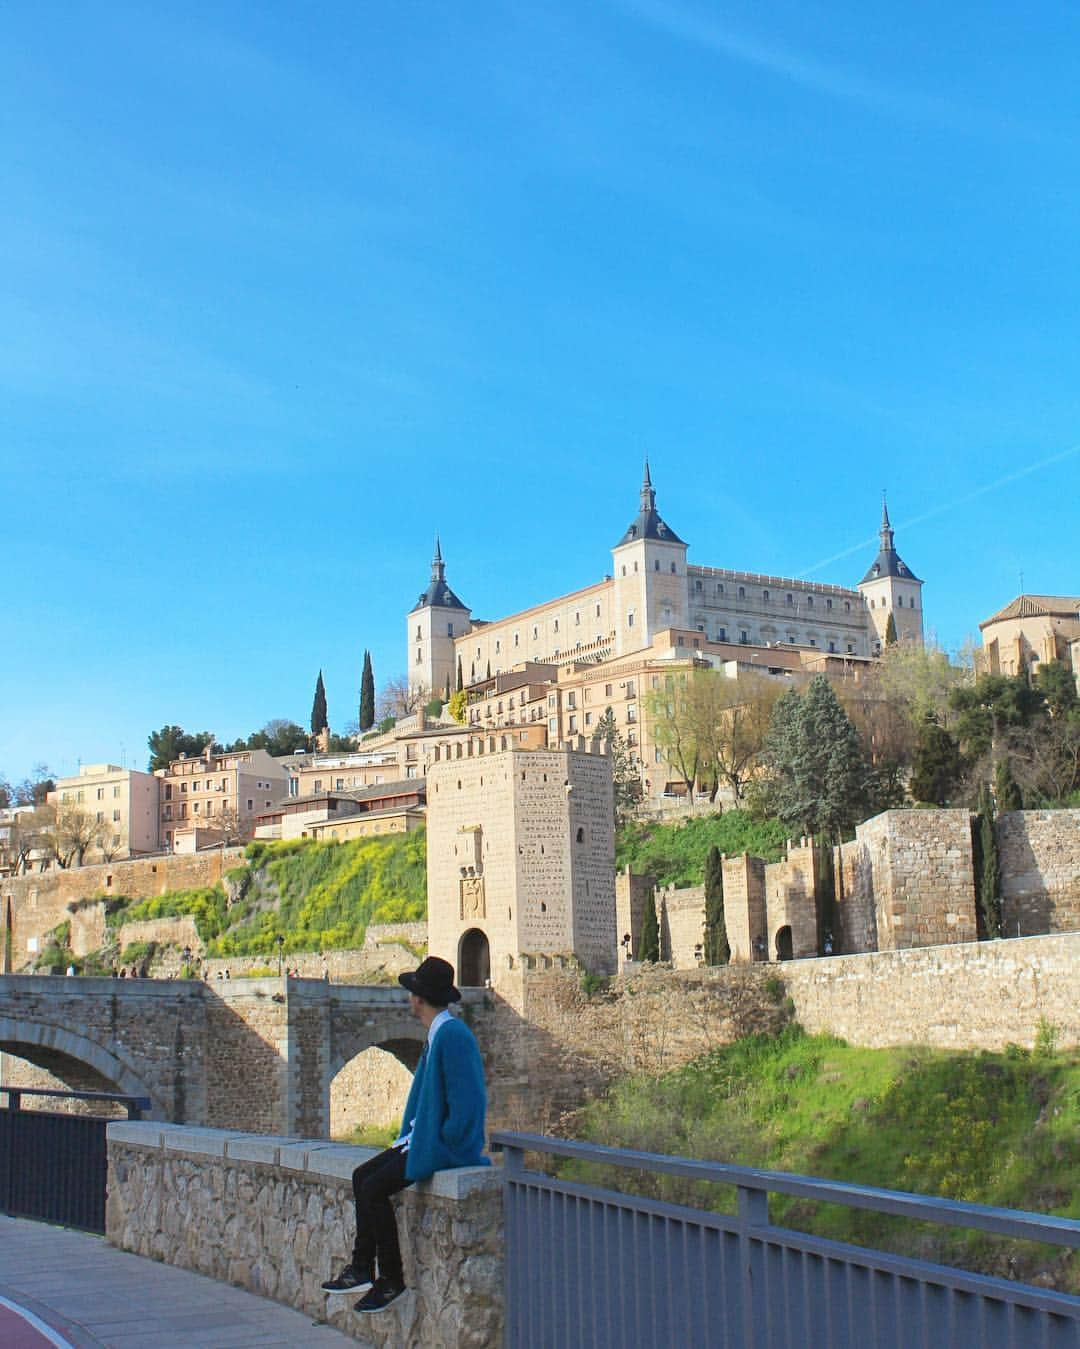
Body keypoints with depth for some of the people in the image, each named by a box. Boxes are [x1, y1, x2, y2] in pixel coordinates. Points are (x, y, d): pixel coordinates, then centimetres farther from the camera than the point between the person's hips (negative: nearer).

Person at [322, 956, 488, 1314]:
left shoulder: (453, 1035, -20)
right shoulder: (437, 1035, 13)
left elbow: (467, 1101, -24)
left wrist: (437, 1144, -16)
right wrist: (409, 1135, 12)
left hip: (447, 1145, -10)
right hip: (427, 1138, 10)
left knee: (375, 1188, -16)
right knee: (362, 1176, 5)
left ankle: (391, 1278, -3)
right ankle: (362, 1268, 9)